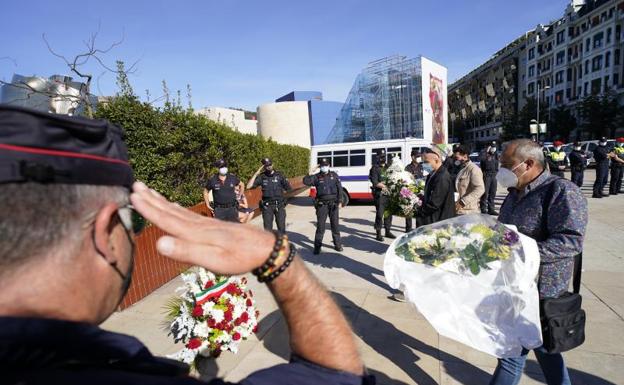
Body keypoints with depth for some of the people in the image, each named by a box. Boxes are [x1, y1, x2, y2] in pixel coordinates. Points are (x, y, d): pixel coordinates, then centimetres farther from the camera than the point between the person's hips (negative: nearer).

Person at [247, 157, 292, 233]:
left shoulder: (279, 175, 2)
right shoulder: (262, 177, 2)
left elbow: (289, 189, 5)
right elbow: (249, 186, -8)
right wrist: (256, 174, -10)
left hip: (279, 205, 0)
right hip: (267, 206, 0)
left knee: (281, 227, 1)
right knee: (267, 228, 4)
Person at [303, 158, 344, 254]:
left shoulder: (334, 175, 6)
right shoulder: (317, 177, 2)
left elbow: (339, 188, 5)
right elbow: (305, 181, -9)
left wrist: (340, 201, -1)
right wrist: (311, 173, -13)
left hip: (333, 203, 1)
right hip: (322, 204, -1)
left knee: (335, 225, 10)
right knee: (320, 225, 0)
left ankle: (337, 244, 22)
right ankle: (317, 246, 8)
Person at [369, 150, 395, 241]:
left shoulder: (388, 167, 15)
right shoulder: (375, 169, -5)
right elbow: (375, 183, -13)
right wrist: (386, 186, -19)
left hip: (388, 194, 6)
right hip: (379, 195, -6)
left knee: (388, 213, 13)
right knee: (379, 214, -4)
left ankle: (388, 231, 26)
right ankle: (378, 234, 5)